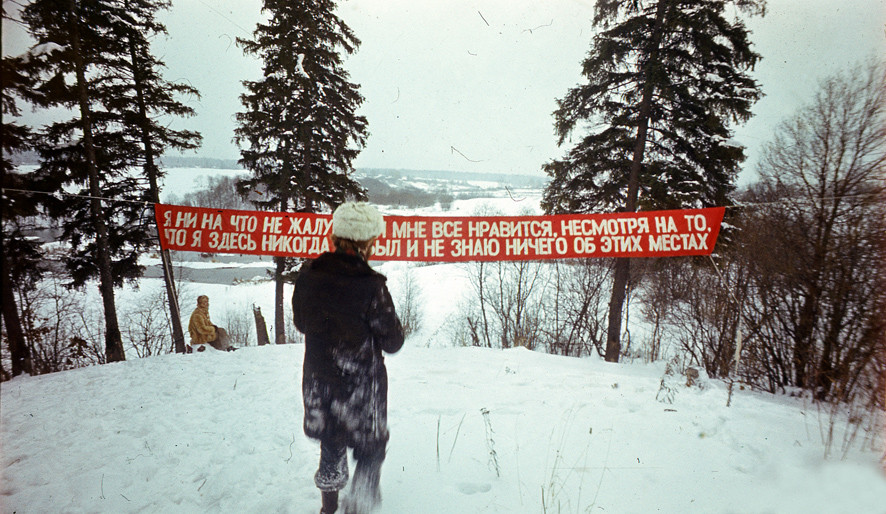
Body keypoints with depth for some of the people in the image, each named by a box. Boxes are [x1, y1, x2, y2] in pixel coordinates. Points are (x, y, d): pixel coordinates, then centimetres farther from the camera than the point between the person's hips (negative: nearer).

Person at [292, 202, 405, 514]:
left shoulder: (308, 275, -9)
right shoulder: (370, 286, -25)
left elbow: (301, 323, 7)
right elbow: (392, 343, -15)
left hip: (318, 380, 6)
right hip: (361, 385, -5)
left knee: (332, 445, 28)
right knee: (370, 452, 18)